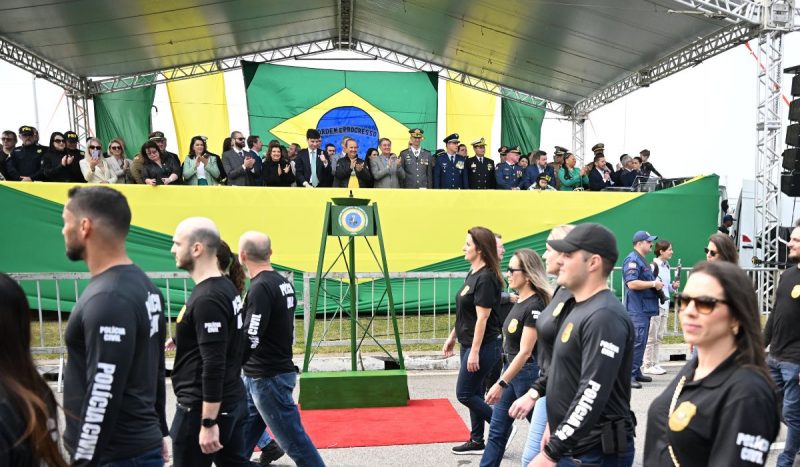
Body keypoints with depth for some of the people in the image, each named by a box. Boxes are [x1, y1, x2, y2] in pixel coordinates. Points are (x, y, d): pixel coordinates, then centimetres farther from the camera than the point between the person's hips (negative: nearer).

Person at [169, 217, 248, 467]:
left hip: (203, 407, -9)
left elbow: (214, 365, -24)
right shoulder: (225, 287, 7)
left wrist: (208, 423, -22)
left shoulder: (207, 299, -22)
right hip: (231, 401, 9)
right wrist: (181, 341, 16)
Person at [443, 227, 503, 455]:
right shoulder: (473, 274, 10)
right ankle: (477, 441, 24)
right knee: (474, 393, 14)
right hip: (469, 343, 9)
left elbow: (482, 318, -21)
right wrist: (453, 336, 20)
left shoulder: (486, 278, -19)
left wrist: (475, 352, -21)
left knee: (465, 394, -3)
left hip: (483, 345, -9)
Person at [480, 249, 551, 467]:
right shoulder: (520, 301, 7)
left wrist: (501, 383, -23)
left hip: (527, 373, -9)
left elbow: (525, 352, -22)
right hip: (511, 369, 9)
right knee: (497, 430, 12)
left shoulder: (534, 305, -20)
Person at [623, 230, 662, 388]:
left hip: (645, 309, 11)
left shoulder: (642, 260, 20)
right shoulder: (632, 260, -13)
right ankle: (629, 375, -10)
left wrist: (656, 284, 13)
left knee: (641, 342, 14)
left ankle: (636, 372, 22)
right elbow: (632, 283, -25)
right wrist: (653, 283, -17)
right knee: (636, 342, -12)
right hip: (637, 309, -11)